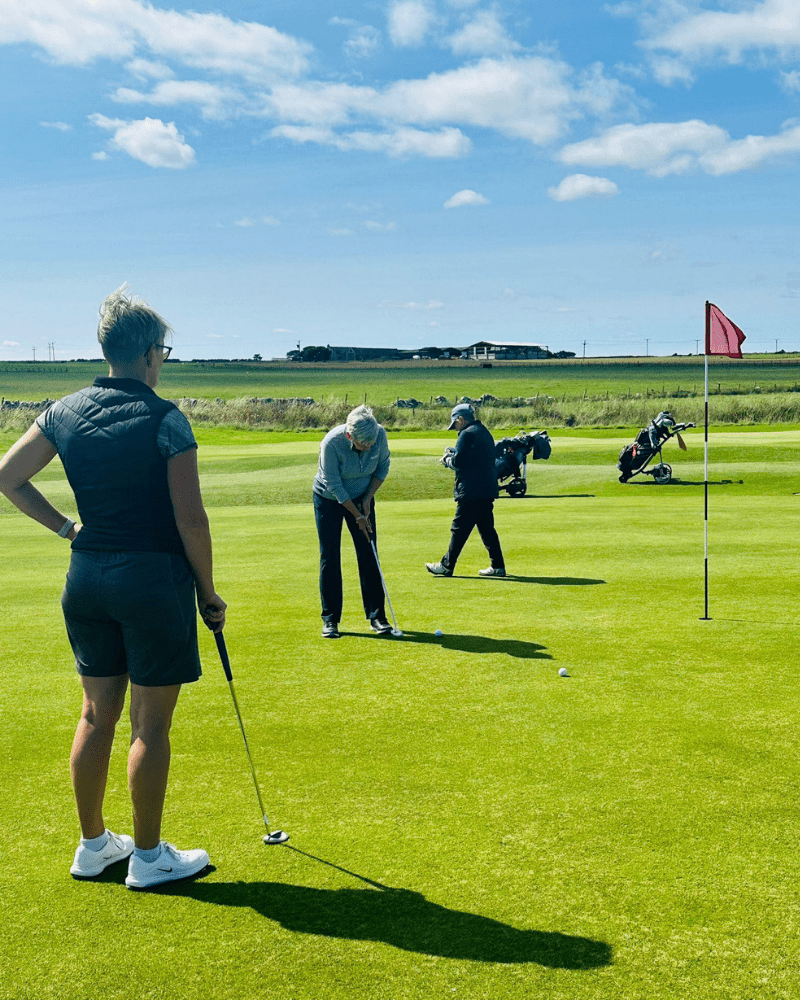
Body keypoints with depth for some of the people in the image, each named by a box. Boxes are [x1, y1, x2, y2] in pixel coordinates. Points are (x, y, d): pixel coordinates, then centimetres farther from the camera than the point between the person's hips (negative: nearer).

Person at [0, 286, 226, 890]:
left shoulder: (65, 412, 5)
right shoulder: (165, 419, -12)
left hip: (87, 576, 6)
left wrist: (64, 527, 12)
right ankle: (148, 857, 16)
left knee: (97, 714, 16)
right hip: (154, 577, -6)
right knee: (151, 725, 4)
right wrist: (209, 594, -3)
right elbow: (190, 517, -13)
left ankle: (93, 845, 28)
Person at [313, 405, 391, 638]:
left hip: (362, 498, 3)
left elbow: (382, 468, -3)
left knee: (368, 556, -2)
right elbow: (334, 486, -22)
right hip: (329, 499, -3)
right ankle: (330, 619, 4)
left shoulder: (380, 435, -23)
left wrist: (367, 499, -9)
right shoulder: (331, 443, -33)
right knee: (329, 557, -3)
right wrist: (357, 516, -18)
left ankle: (377, 615, 5)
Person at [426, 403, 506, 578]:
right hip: (488, 490, 9)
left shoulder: (467, 434, -11)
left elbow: (459, 463, -16)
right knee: (487, 528, 12)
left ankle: (447, 565, 3)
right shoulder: (485, 433, 18)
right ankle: (498, 566, 11)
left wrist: (447, 460, 4)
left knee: (459, 529, -3)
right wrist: (453, 455, 17)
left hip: (471, 492, -9)